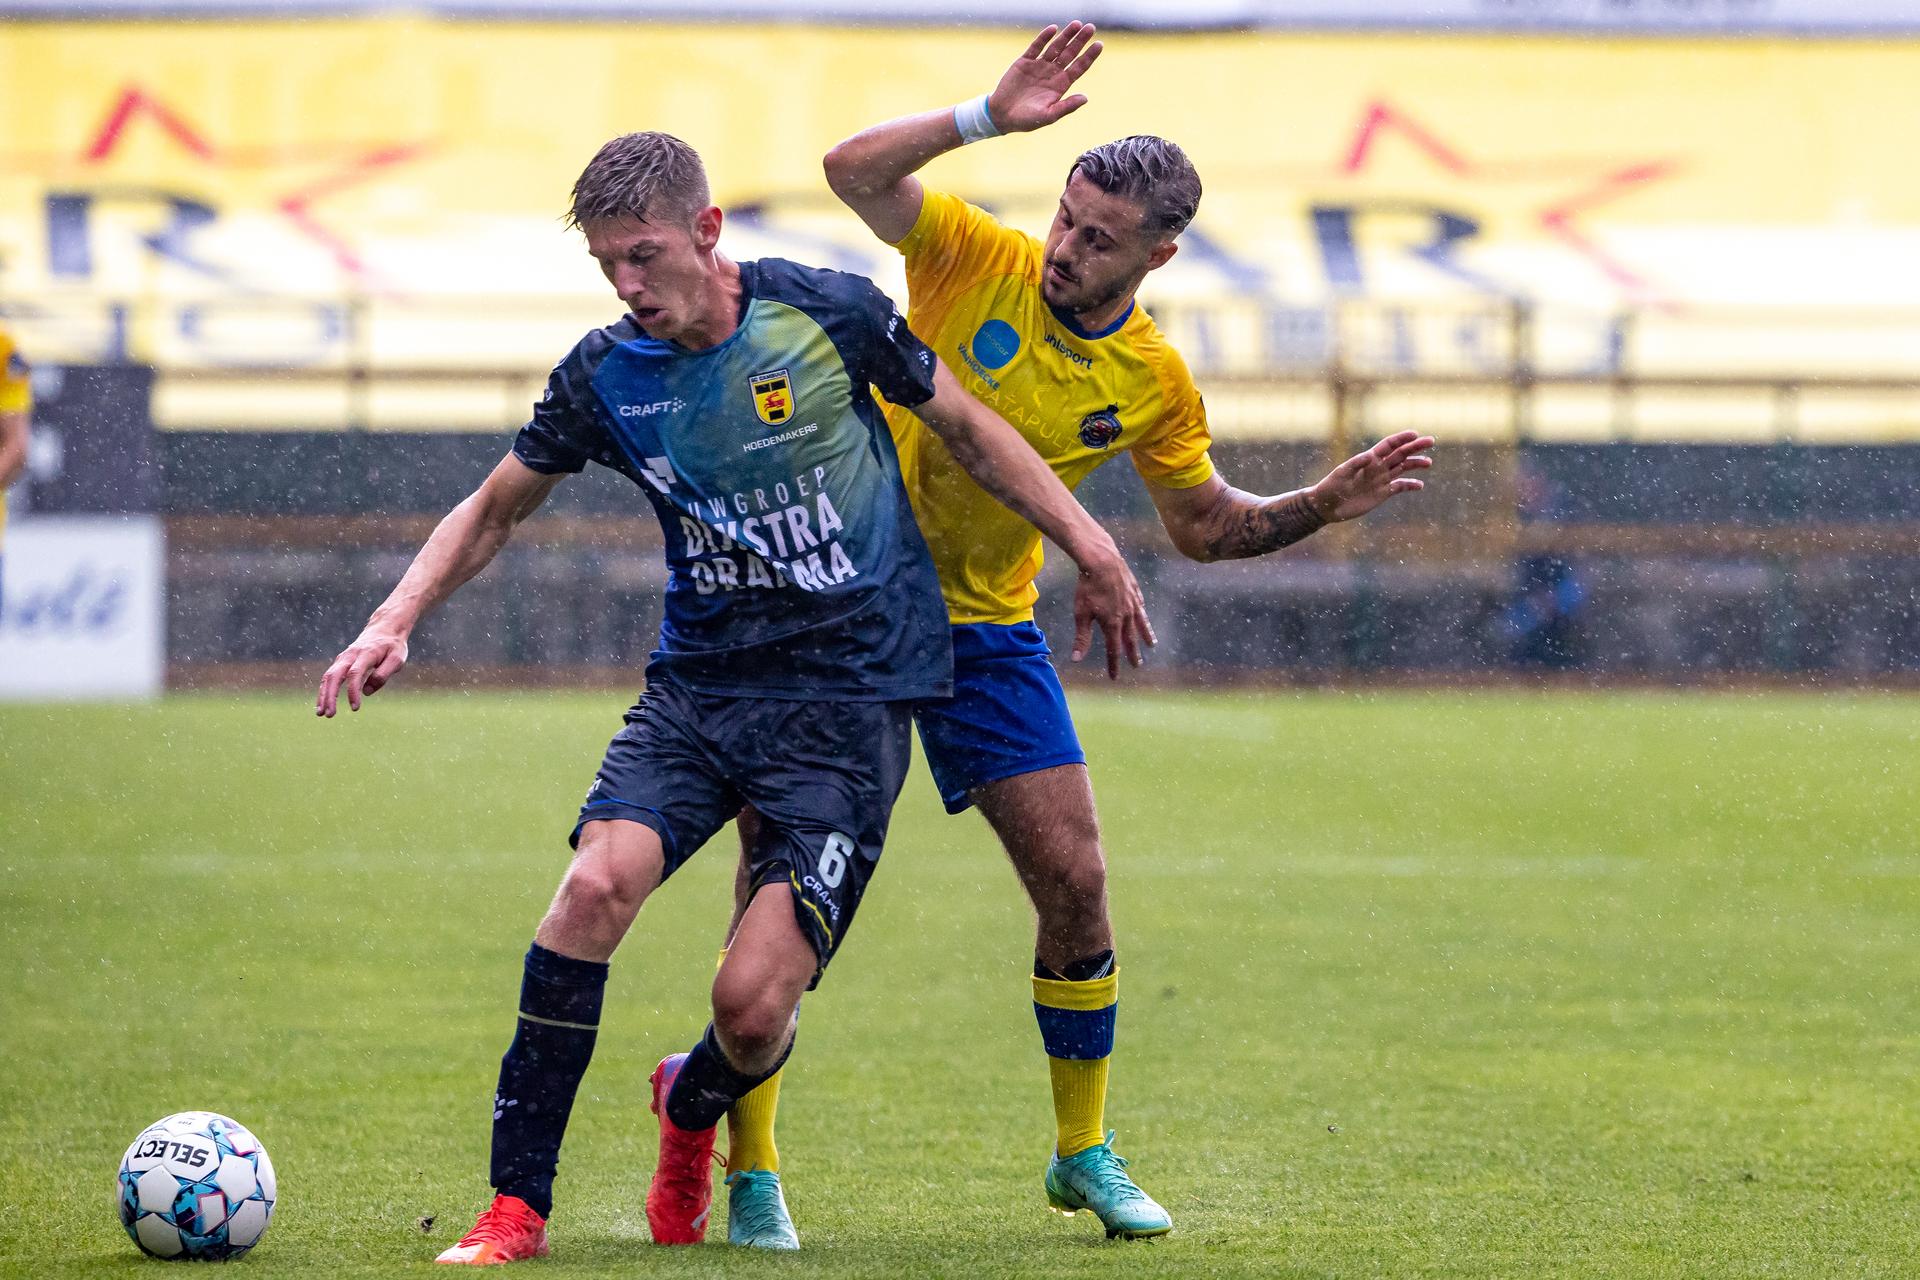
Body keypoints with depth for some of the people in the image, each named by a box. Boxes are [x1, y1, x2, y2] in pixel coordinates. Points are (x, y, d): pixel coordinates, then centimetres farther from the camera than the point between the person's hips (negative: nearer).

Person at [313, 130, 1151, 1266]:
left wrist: (1091, 546, 6)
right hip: (697, 683, 3)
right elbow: (495, 509, 13)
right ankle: (518, 1206, -15)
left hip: (850, 699, -3)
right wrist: (395, 623, -1)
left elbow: (967, 426, 8)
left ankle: (693, 1104, 28)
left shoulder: (831, 313, -7)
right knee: (597, 882, -26)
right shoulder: (607, 374, 0)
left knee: (753, 1009, -13)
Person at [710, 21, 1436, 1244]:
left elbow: (1204, 523, 10)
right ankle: (750, 1164, 5)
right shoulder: (976, 262, -12)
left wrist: (1323, 505, -5)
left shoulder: (1154, 385, -5)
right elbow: (855, 172, -25)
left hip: (986, 634, 3)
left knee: (1075, 882, -2)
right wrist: (987, 120, -34)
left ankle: (1083, 1154, 17)